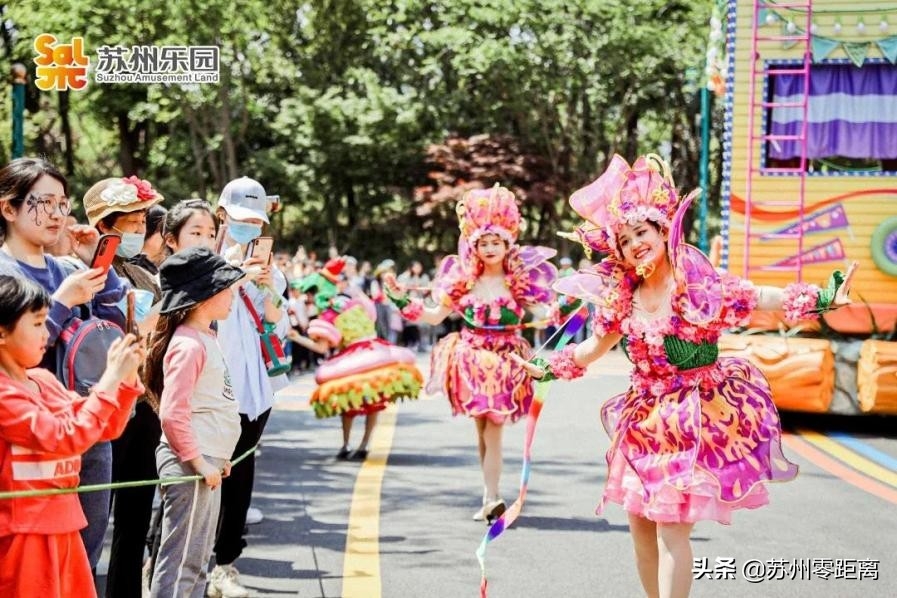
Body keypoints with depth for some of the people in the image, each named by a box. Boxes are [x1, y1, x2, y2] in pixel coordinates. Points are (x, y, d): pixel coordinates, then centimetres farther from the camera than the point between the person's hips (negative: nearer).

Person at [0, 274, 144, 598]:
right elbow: (63, 437, -22)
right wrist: (110, 379, -18)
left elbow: (104, 428, 17)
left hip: (61, 528, 9)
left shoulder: (44, 381, 10)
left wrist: (126, 378, 1)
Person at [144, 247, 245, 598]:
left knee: (197, 558, 16)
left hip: (206, 462, 10)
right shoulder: (188, 345, -18)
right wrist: (199, 462, -19)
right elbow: (173, 414, -23)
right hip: (190, 464, -10)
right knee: (181, 561, -6)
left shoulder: (205, 338, 13)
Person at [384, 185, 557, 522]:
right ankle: (491, 497, 13)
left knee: (493, 429, -9)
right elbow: (436, 316, 11)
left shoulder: (518, 281, -3)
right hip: (472, 360, 3)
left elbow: (542, 315, -2)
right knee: (482, 430, 5)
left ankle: (491, 498, -8)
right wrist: (402, 300, 3)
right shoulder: (464, 280, 4)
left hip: (504, 362, -3)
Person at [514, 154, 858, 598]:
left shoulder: (697, 282, -11)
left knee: (672, 526, -11)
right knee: (640, 522, 11)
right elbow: (594, 347, 19)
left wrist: (823, 299, -27)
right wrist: (547, 369, 21)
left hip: (697, 416, -6)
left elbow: (763, 298, -16)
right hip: (646, 420, 6)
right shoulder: (622, 298, 5)